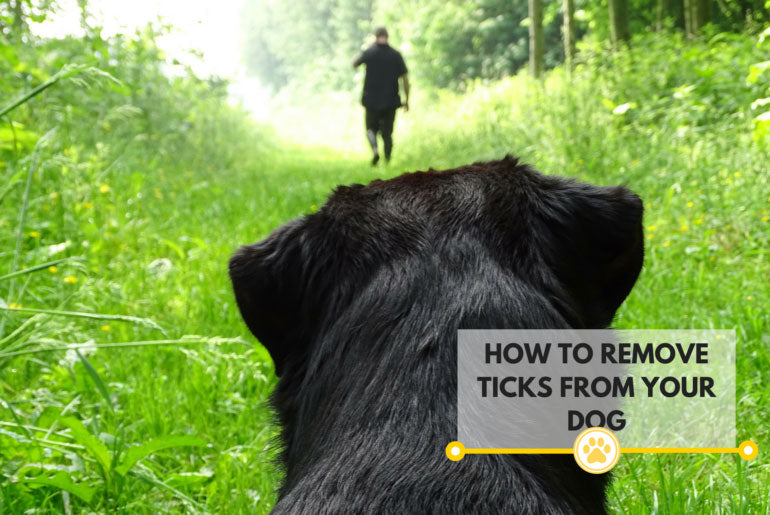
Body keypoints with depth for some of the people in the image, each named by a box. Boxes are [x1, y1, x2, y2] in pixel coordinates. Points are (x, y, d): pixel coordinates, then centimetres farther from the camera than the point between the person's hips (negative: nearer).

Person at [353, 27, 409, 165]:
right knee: (387, 133, 12)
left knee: (371, 129, 13)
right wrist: (407, 100, 8)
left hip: (372, 101, -1)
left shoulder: (369, 52, -6)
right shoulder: (396, 55, -2)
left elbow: (354, 64, 14)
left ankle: (375, 149, -14)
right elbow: (405, 79, -2)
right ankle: (387, 161, 5)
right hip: (390, 102, 1)